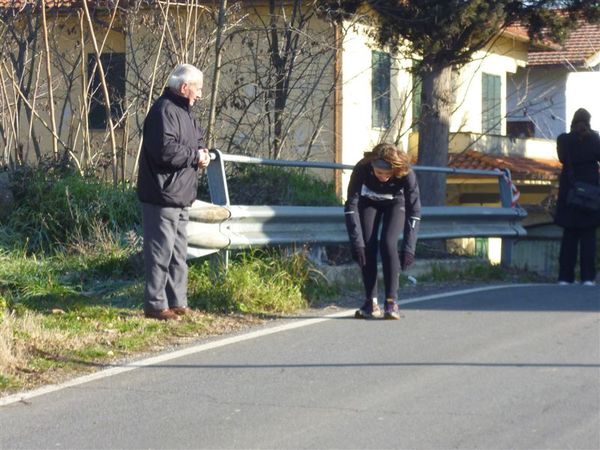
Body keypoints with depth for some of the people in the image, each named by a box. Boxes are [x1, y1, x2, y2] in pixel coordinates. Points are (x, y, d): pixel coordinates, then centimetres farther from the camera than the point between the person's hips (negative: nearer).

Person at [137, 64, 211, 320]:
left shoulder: (184, 112, 16)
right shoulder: (164, 111, -17)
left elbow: (198, 139, 27)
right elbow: (165, 150, -27)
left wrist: (201, 154, 4)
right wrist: (195, 156, -13)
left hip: (181, 198, 11)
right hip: (163, 196, -11)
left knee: (178, 253, 15)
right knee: (161, 252, -6)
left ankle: (177, 303, 22)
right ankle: (155, 305, -2)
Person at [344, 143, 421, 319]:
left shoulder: (406, 174, -37)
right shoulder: (362, 169, -37)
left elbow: (414, 212, -32)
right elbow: (351, 206, -31)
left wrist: (408, 248, -37)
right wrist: (356, 243, -36)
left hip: (395, 203, -1)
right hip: (369, 202, 1)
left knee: (388, 244, -20)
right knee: (367, 247, -11)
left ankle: (392, 302, -17)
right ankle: (371, 302, -5)